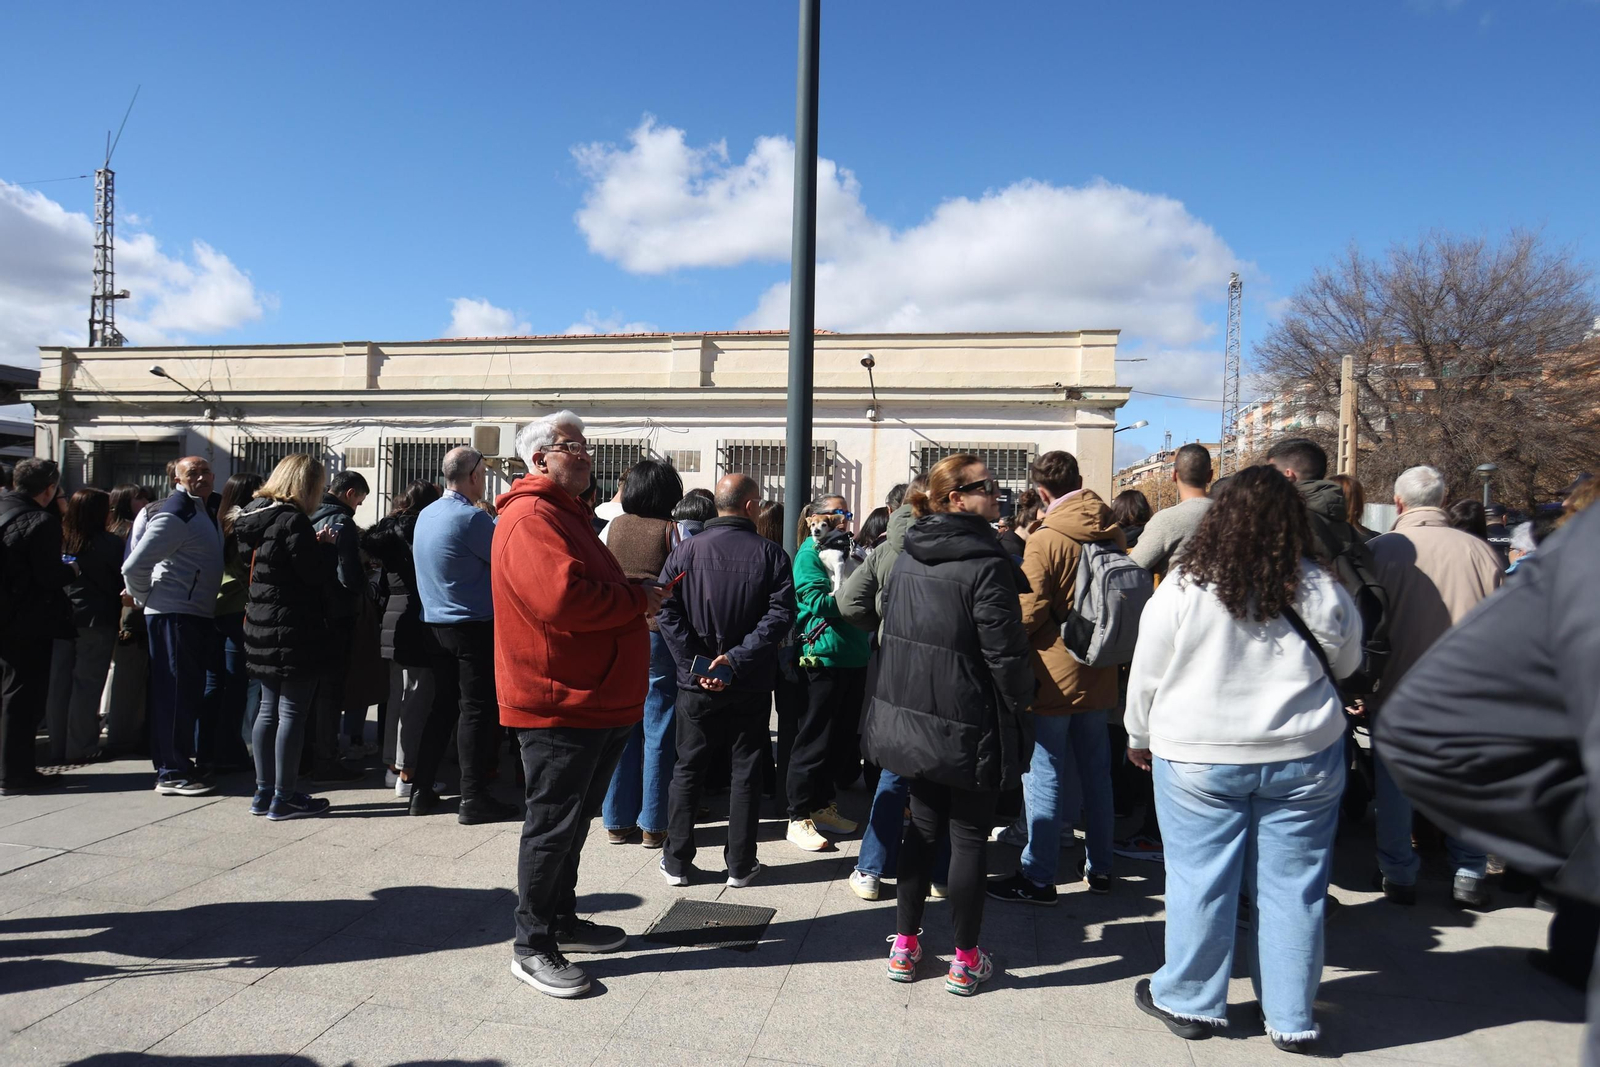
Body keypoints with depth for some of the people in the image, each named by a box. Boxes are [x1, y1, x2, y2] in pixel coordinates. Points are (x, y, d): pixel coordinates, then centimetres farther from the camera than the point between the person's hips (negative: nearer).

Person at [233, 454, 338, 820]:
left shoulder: (253, 518, 11)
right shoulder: (293, 521, -17)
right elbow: (318, 576, -20)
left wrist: (315, 546, 12)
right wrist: (327, 546, -1)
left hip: (261, 630, 9)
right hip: (295, 632, -9)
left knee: (268, 710, 15)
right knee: (292, 714, -2)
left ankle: (264, 793, 22)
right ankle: (283, 799, 5)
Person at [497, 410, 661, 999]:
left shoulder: (565, 513, 19)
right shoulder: (531, 518, -16)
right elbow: (562, 598, -30)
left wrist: (636, 593, 4)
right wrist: (638, 598, -17)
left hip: (594, 701, 10)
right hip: (558, 703, -10)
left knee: (573, 818, 20)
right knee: (553, 824, 1)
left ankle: (561, 920, 35)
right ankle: (532, 946, 15)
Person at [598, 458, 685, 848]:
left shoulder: (614, 527, 4)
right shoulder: (674, 530, -7)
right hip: (659, 636, -3)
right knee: (658, 731, 5)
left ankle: (617, 820, 19)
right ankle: (653, 824, 13)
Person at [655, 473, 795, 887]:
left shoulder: (686, 550, -3)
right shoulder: (770, 554, -7)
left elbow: (667, 610, -11)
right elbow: (781, 614, -17)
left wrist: (695, 663, -12)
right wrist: (736, 659, -17)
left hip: (696, 682, 1)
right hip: (751, 683, -1)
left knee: (688, 768, 14)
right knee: (746, 770, 11)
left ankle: (677, 861, 19)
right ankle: (740, 864, 18)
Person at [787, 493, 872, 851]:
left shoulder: (845, 553, 19)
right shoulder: (809, 554, -6)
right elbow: (817, 601, -18)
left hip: (854, 657, 8)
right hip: (824, 657, -8)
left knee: (843, 738, 14)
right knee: (815, 740, -2)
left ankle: (824, 807, 27)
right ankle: (799, 818, 7)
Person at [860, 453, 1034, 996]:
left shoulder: (907, 555, 3)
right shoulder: (986, 564, -19)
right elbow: (1005, 652, -18)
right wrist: (1020, 701, 0)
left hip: (909, 715, 7)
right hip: (968, 726, -6)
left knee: (922, 828, 18)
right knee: (969, 837, 8)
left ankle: (905, 947, 27)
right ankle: (965, 961, 22)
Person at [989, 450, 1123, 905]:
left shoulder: (1046, 539, -17)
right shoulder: (1112, 534, 4)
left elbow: (1029, 612, -17)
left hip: (1054, 676, -7)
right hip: (1098, 674, 7)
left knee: (1045, 777, 1)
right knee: (1096, 772, 16)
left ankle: (1038, 877, 8)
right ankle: (1099, 867, 27)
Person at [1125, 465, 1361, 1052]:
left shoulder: (1182, 588, -11)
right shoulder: (1322, 591, -6)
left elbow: (1146, 674, -3)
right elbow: (1347, 663, 12)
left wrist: (1139, 735, 11)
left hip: (1197, 757, -2)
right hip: (1305, 759, 2)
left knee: (1199, 879, 10)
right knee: (1292, 886, 12)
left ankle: (1189, 1001, 25)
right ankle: (1291, 1018, 25)